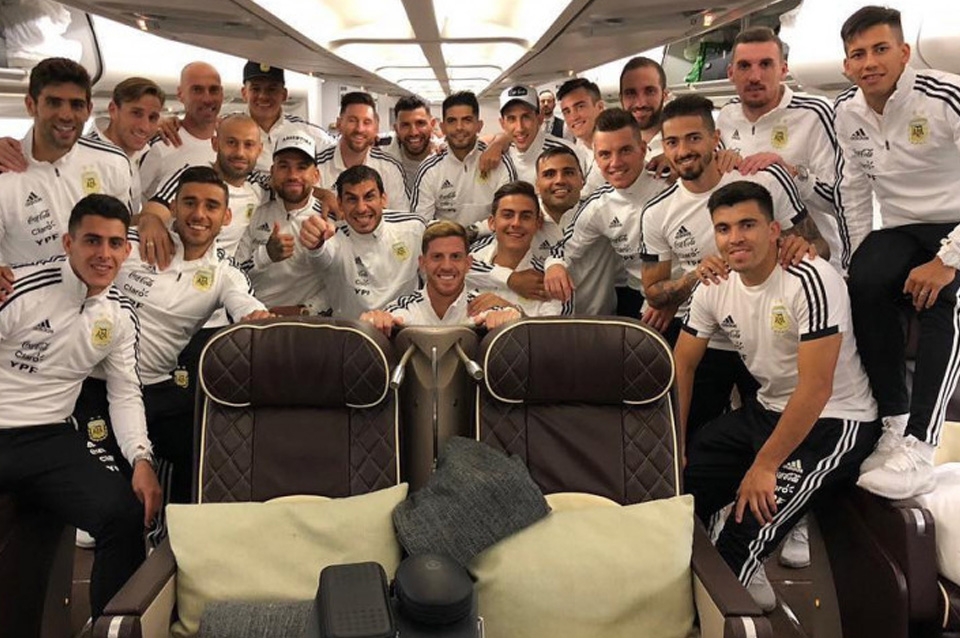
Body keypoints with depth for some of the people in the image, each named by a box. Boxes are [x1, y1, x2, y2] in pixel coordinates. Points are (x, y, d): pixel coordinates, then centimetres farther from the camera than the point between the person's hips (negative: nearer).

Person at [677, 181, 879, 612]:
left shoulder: (811, 280, -23)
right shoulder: (716, 286, -2)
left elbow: (816, 387, -26)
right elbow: (683, 365, 6)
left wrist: (765, 466, -23)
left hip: (835, 422, -7)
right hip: (767, 410, 7)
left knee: (747, 529, -24)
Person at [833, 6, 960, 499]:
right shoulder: (848, 112, 2)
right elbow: (853, 189, 11)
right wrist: (859, 255, 3)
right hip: (901, 231, 5)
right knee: (865, 284, -27)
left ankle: (919, 451, -35)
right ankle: (895, 423, -17)